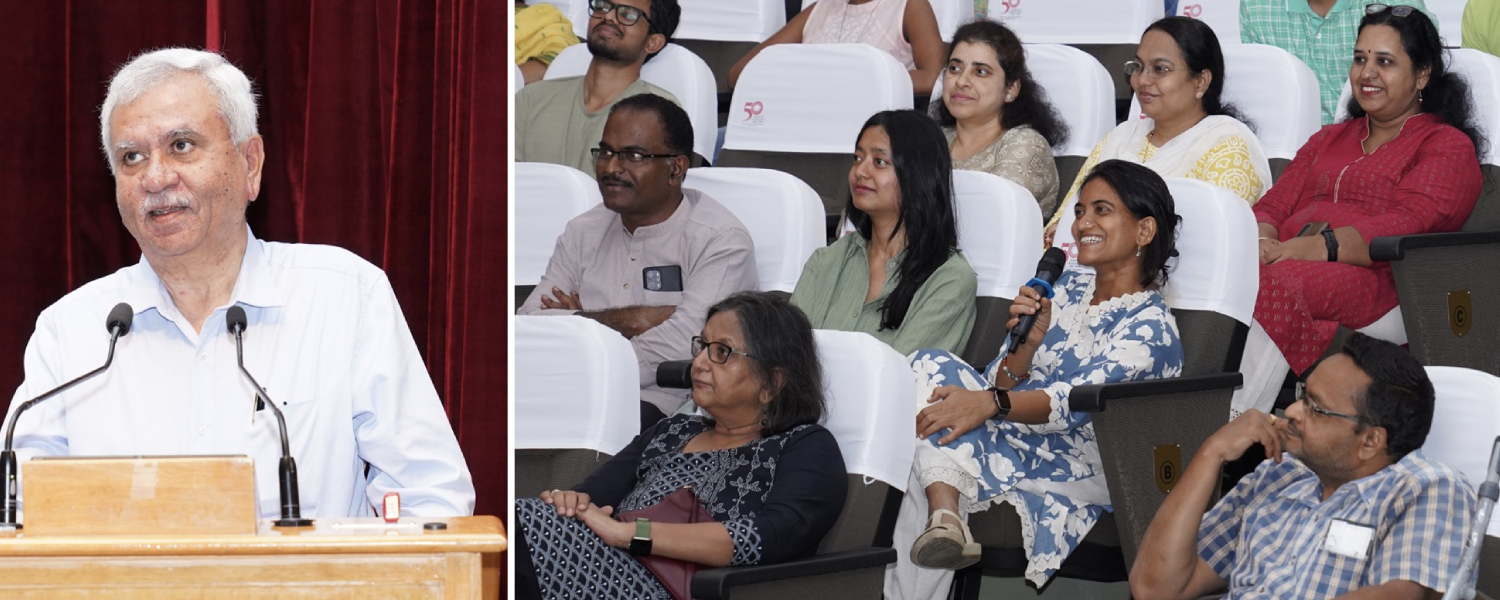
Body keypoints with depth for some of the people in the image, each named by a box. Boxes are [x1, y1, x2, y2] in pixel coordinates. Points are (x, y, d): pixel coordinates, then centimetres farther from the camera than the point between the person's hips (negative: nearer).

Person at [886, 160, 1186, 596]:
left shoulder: (1151, 326, -5)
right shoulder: (1066, 289, 17)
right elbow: (1001, 386, 11)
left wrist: (991, 403, -39)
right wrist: (1026, 344, -13)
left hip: (1071, 480, -7)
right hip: (1012, 443, 7)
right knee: (932, 367, -20)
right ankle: (945, 514, -36)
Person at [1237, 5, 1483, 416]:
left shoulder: (1447, 146, 11)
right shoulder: (1328, 140, 34)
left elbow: (1406, 227, -7)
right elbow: (1274, 206, 22)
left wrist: (1300, 250, -21)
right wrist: (1261, 242, -7)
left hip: (1377, 281, -5)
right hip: (1291, 264, 5)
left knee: (1274, 286, -38)